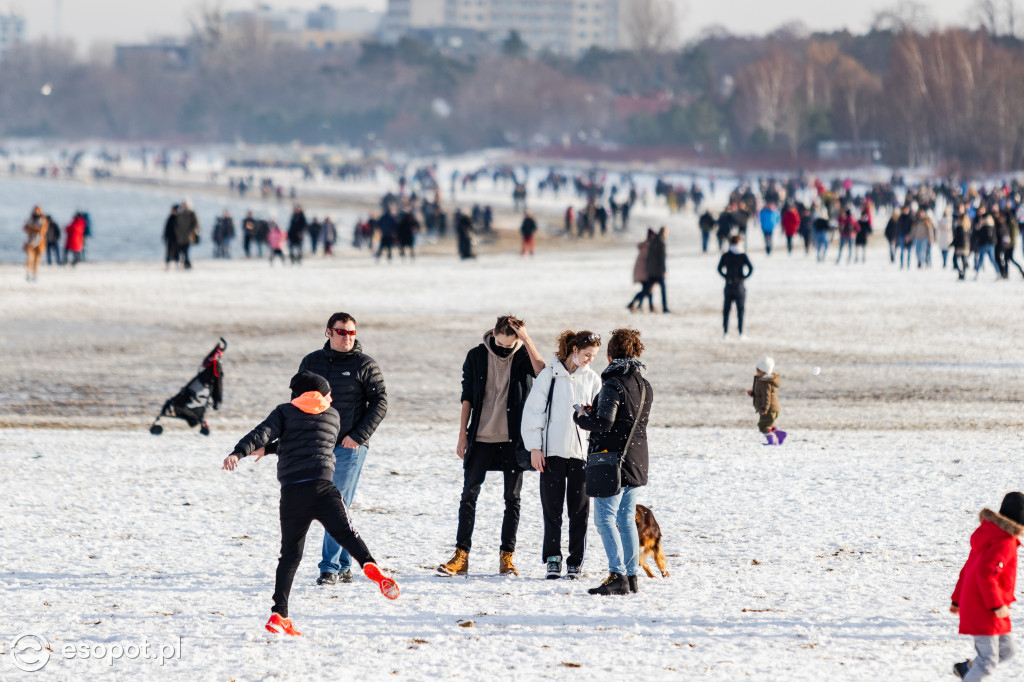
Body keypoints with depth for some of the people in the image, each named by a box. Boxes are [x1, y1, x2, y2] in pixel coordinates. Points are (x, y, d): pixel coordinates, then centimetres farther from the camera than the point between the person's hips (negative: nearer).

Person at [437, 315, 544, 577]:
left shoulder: (523, 356, -1)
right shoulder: (477, 357, 2)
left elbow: (542, 373, -23)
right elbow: (467, 397, 6)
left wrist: (526, 339, -23)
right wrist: (462, 435, 2)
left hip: (512, 439, -1)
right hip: (481, 438, 1)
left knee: (512, 498, 2)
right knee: (469, 495, -1)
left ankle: (507, 556, 9)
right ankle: (461, 555, 3)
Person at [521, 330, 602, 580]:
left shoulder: (592, 379, 8)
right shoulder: (549, 375, 1)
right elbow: (533, 410, 2)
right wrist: (534, 447, -3)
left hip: (581, 453, 2)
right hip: (552, 451, -2)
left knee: (579, 509, 2)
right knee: (552, 507, 1)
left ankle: (575, 562, 8)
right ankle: (553, 559, 7)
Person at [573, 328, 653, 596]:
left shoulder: (613, 384, -16)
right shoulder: (645, 385, 11)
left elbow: (603, 424, -21)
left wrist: (581, 417, -2)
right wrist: (595, 411, 17)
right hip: (637, 462, 8)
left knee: (605, 519, -6)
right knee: (627, 519, 14)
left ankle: (618, 576, -15)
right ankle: (632, 576, 14)